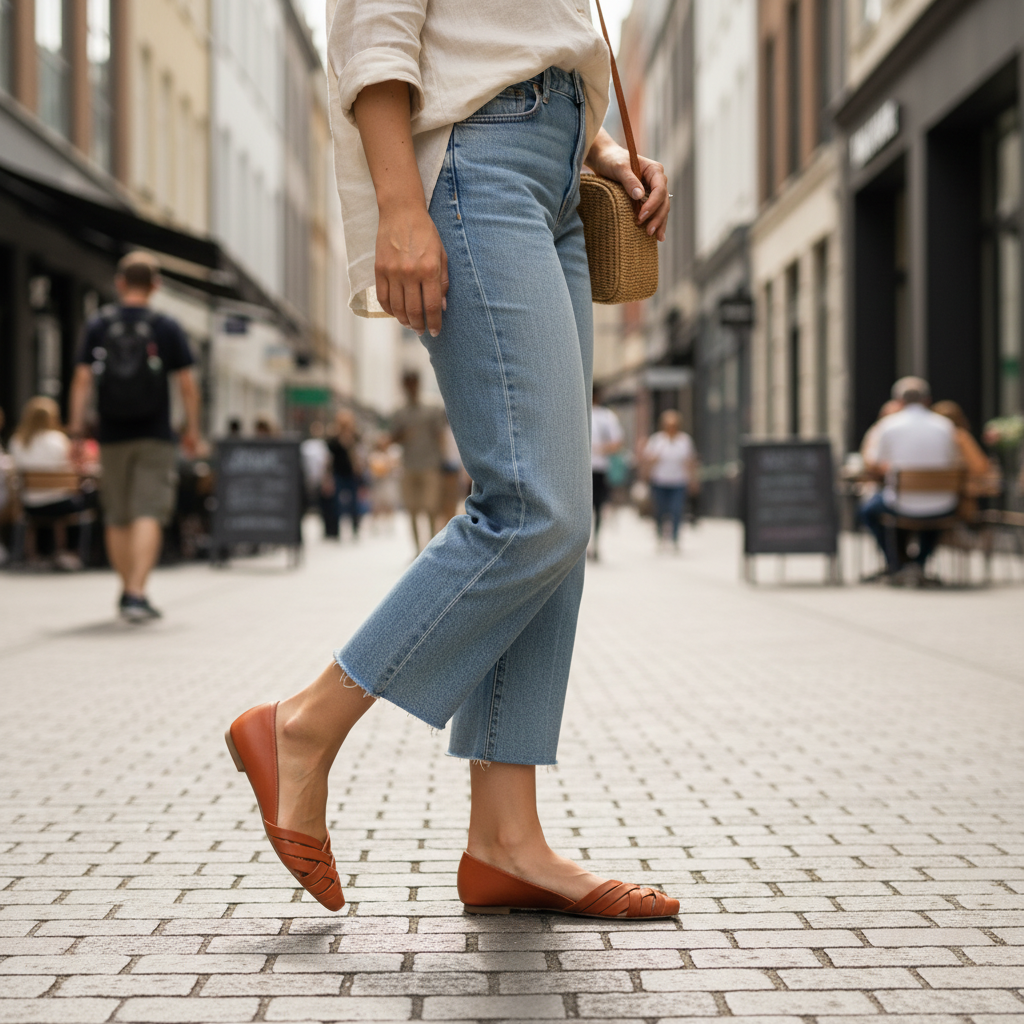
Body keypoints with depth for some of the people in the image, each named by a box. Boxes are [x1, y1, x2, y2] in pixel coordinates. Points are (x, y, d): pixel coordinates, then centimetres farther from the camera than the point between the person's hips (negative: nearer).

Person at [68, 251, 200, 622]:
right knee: (148, 514, -7)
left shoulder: (97, 325, 3)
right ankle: (137, 593, -19)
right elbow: (186, 383, -2)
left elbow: (82, 379, -2)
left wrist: (77, 429, 0)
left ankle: (128, 590, 25)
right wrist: (192, 429, 7)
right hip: (155, 437, -2)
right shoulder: (167, 327, -1)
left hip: (113, 437, 2)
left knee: (118, 518, 14)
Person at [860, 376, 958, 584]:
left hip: (902, 505, -2)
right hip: (941, 508, 2)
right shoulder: (945, 425, 3)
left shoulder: (889, 423, -2)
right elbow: (953, 464, 11)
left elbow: (875, 467, 4)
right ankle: (918, 564, 28)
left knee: (868, 510, 30)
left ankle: (896, 567, 29)